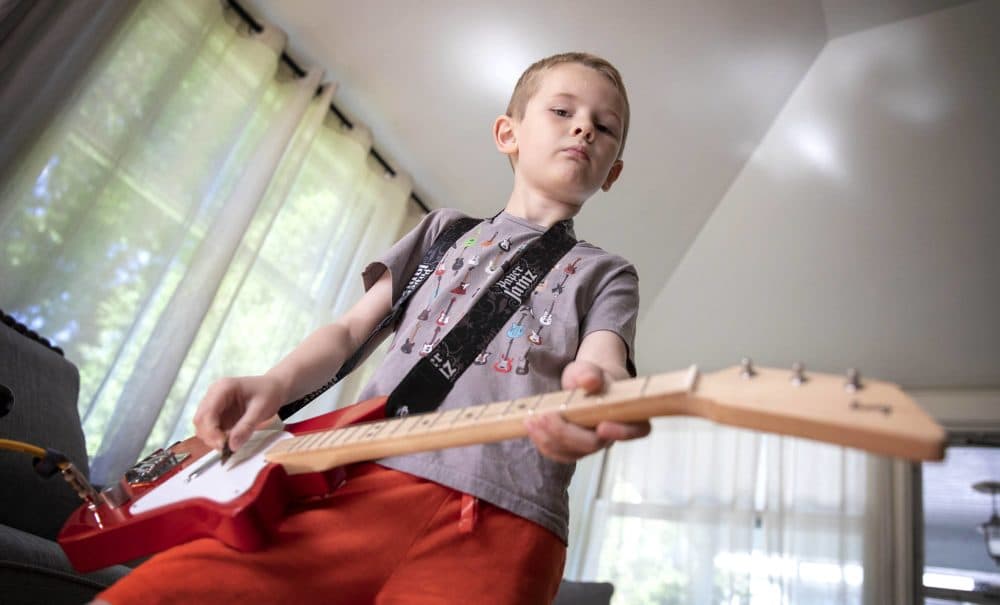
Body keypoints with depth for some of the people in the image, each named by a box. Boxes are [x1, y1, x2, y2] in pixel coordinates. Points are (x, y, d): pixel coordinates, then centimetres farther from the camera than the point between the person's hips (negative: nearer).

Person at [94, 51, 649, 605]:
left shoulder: (606, 274, 16)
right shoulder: (444, 230, 23)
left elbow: (603, 366, -5)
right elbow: (350, 330, 19)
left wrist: (595, 398, -30)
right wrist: (275, 384, -2)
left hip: (498, 517, -1)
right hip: (365, 481, 2)